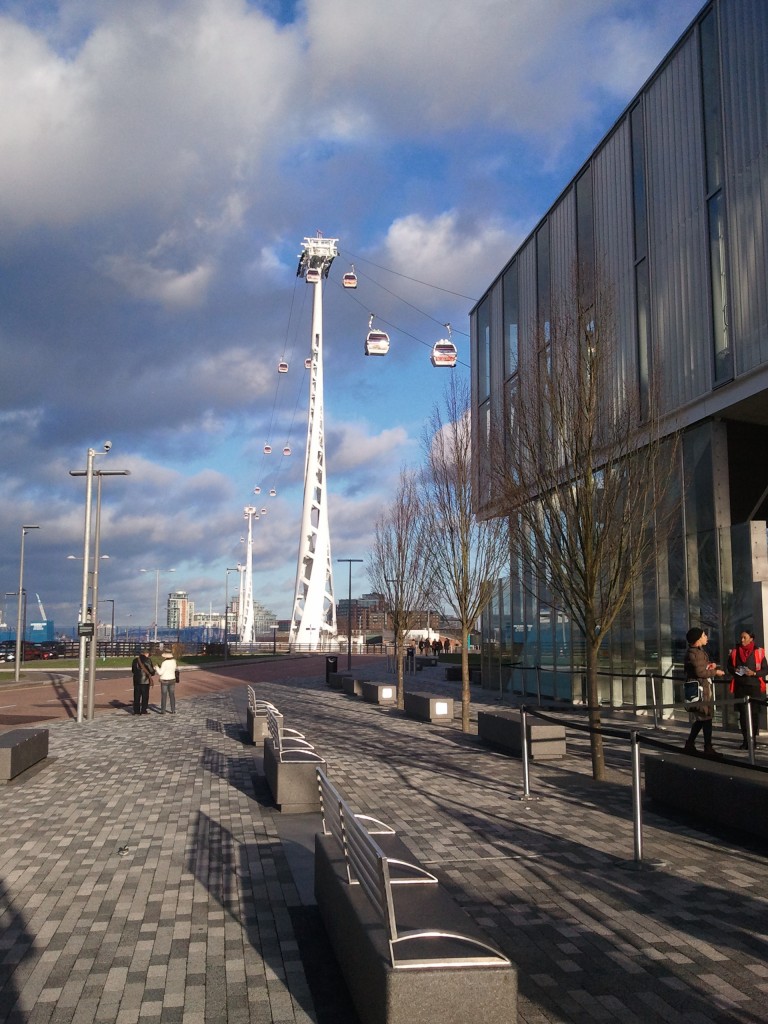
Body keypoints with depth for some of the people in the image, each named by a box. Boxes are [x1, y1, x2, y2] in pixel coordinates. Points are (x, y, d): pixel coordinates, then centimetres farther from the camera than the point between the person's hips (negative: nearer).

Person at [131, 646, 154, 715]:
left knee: (137, 696, 8)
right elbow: (151, 670, -8)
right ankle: (144, 710, 1)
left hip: (136, 680, 4)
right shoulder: (148, 660, -8)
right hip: (145, 680, -4)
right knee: (145, 696, 2)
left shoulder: (135, 660, 8)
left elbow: (133, 670, 15)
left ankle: (136, 710, 9)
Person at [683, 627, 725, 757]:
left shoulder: (701, 651, 16)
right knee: (706, 718, -5)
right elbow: (700, 672, -22)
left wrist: (710, 665, 4)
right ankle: (708, 749, 0)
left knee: (700, 718, 15)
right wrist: (715, 672, -10)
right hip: (699, 689, -10)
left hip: (705, 688, 10)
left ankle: (689, 745, 21)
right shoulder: (693, 653, -17)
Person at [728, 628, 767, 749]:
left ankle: (753, 739, 6)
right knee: (743, 713, 2)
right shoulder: (735, 652, 8)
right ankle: (745, 740, 7)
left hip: (755, 687, -2)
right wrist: (734, 670, -3)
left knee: (754, 712, -2)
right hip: (740, 687, 3)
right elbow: (730, 666, 19)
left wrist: (754, 673, -15)